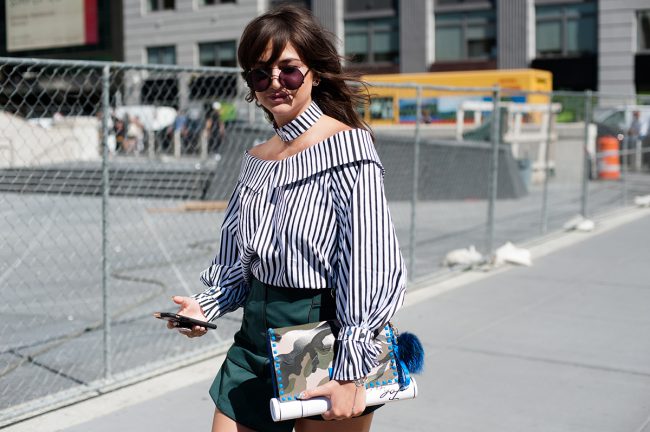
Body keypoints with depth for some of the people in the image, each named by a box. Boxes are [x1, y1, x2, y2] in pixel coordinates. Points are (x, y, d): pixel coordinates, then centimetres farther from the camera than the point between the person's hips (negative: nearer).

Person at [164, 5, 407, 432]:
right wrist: (206, 306, 0)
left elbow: (371, 264, -18)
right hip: (256, 335, 6)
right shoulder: (256, 160, 8)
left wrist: (350, 372, -21)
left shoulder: (347, 146, -12)